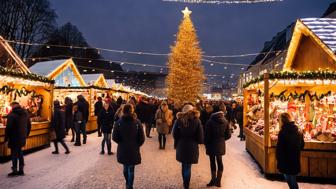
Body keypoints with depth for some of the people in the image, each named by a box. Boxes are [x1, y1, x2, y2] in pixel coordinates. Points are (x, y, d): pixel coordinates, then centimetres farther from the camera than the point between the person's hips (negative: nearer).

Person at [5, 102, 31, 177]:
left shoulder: (12, 114, -13)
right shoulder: (25, 113, 8)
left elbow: (8, 127, -16)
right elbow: (29, 126, 13)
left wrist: (6, 138, -6)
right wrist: (26, 135, 19)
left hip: (14, 138, -6)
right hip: (22, 138, 7)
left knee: (14, 153, 2)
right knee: (20, 152, 15)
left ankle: (15, 171, 7)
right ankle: (21, 170, 18)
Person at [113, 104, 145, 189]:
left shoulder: (119, 122, -9)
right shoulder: (137, 122, -13)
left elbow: (115, 137, -7)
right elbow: (142, 138, -10)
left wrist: (121, 143, 11)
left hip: (122, 149, 3)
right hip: (133, 150, -3)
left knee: (125, 167, 22)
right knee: (131, 169, 8)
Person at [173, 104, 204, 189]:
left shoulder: (179, 120, -3)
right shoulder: (197, 120, -6)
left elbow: (174, 134, -2)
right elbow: (200, 136, -7)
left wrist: (177, 143, 13)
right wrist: (199, 141, 13)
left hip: (181, 146, 2)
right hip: (192, 147, -1)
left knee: (184, 165, 19)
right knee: (188, 166, 8)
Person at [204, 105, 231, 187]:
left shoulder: (210, 122, -16)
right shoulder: (225, 121, -4)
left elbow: (207, 135, -12)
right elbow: (228, 135, 1)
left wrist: (206, 144, 4)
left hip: (212, 145, -4)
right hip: (221, 145, 4)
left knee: (212, 162, 8)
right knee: (219, 161, 13)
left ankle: (213, 180, 15)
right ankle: (218, 181, 19)